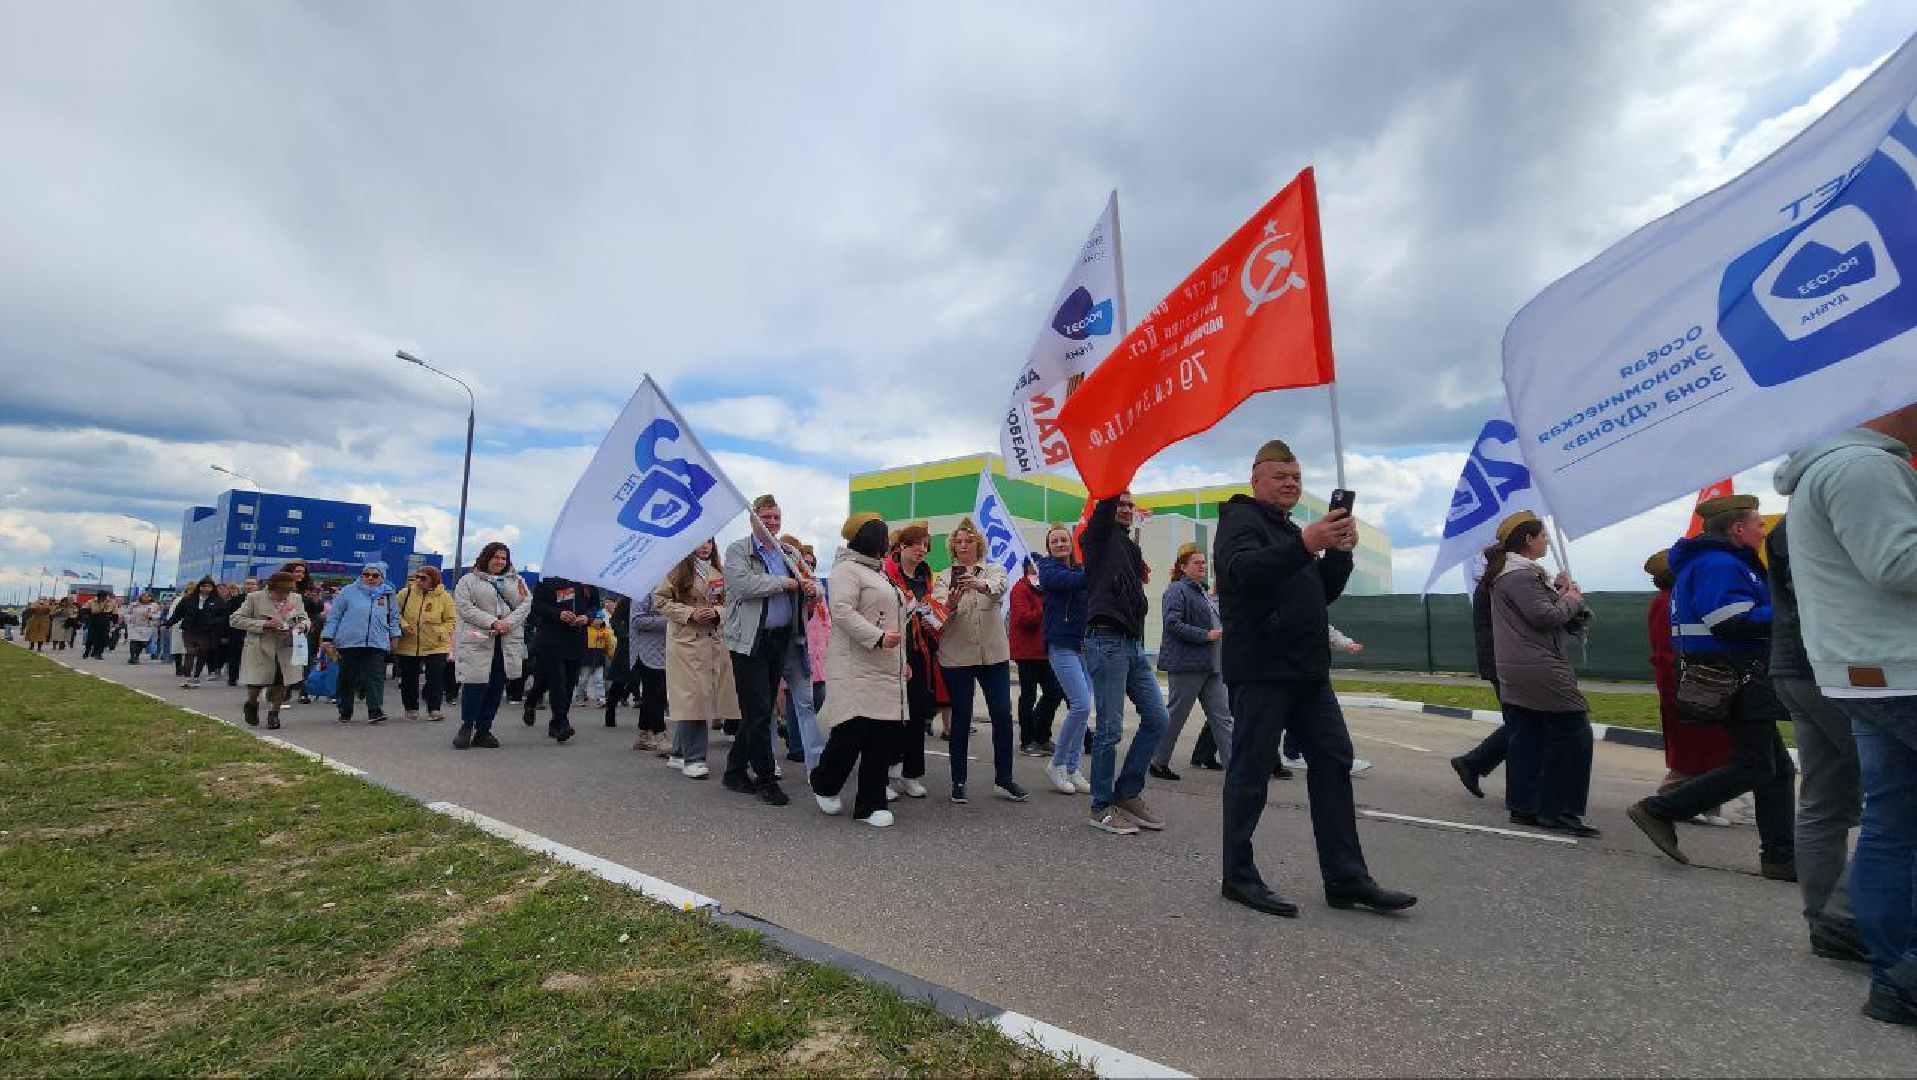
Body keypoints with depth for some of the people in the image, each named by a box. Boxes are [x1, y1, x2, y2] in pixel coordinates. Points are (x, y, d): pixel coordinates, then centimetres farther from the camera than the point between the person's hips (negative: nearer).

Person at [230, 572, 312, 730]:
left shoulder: (296, 598, 4)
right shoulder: (255, 598, -7)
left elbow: (304, 618, 16)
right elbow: (235, 619, -8)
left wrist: (302, 625, -9)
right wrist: (265, 624, -20)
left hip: (287, 650, 3)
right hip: (260, 650, -3)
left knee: (282, 684, 5)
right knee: (257, 683, 2)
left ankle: (273, 714, 24)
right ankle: (251, 704, 35)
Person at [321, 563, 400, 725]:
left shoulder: (388, 594, 11)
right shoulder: (348, 592, 4)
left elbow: (393, 618, 21)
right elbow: (334, 616, 6)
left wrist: (394, 636, 14)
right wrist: (327, 638, 1)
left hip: (377, 644, 0)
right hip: (349, 643, 0)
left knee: (375, 678, -9)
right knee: (347, 679, 9)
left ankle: (375, 711, -12)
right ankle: (345, 713, 21)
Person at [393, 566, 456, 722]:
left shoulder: (444, 597, -2)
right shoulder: (405, 593, 0)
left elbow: (451, 620, 3)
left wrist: (442, 632, -13)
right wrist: (403, 625, -10)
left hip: (435, 646, -2)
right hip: (408, 645, 2)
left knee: (436, 677, -7)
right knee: (409, 679, 11)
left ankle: (434, 709, 1)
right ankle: (411, 708, 27)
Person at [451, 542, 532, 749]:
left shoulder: (516, 580, 17)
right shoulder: (468, 580, 7)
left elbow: (526, 604, 6)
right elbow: (464, 608, -4)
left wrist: (508, 623, -9)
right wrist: (492, 623, -14)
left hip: (508, 643, 3)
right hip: (477, 640, -3)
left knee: (497, 687, 4)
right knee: (475, 683, -7)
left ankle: (483, 730, 13)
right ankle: (466, 727, 12)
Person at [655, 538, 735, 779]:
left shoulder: (717, 574, 17)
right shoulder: (678, 570, 1)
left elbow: (727, 604, 19)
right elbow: (659, 599, -3)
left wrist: (716, 611, -4)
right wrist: (690, 612, -12)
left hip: (714, 641, 6)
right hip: (686, 640, -5)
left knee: (705, 696, 5)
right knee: (691, 697, -8)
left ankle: (680, 753, 18)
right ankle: (693, 758, -1)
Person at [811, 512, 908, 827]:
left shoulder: (878, 572, 24)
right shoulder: (847, 569, -6)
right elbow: (842, 612, -18)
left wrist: (902, 659, 23)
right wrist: (878, 637, -24)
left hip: (886, 670, 9)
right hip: (857, 667, -9)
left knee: (884, 734, 3)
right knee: (854, 729, -11)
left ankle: (871, 804, 13)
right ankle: (824, 784, 18)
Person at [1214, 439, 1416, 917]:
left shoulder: (1289, 530, 25)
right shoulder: (1241, 519, -3)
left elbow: (1324, 593, 19)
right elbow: (1243, 570, -25)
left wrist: (1340, 552, 1)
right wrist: (1304, 545, -38)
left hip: (1307, 670, 9)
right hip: (1260, 669, -9)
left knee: (1333, 761, 6)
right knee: (1251, 769, -4)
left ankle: (1345, 878, 13)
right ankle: (1239, 877, 6)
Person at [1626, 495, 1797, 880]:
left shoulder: (1704, 562, 19)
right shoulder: (1720, 564, -15)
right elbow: (1734, 622, -24)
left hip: (1736, 678, 11)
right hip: (1735, 680, -11)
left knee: (1778, 767, 14)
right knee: (1755, 768, -6)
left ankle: (1780, 857, 18)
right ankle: (1659, 810, -5)